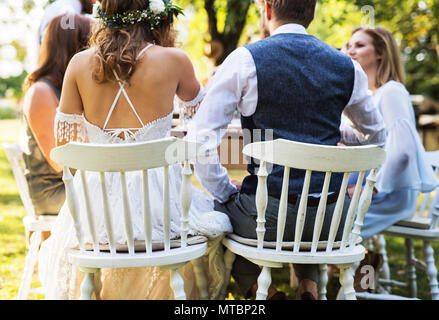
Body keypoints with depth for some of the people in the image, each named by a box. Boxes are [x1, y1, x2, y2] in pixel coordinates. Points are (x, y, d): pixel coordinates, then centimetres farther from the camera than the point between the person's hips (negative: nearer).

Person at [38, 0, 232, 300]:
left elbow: (64, 140, 8)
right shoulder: (173, 60, -8)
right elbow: (198, 105, 14)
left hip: (99, 209, 2)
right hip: (158, 203, -1)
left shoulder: (80, 64, -2)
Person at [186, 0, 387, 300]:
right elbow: (375, 135, 20)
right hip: (332, 219, 4)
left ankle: (261, 288, 13)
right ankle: (309, 286, 22)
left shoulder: (245, 60, -5)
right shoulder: (347, 66, 6)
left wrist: (225, 192, 3)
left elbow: (201, 135, -8)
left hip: (268, 214, -4)